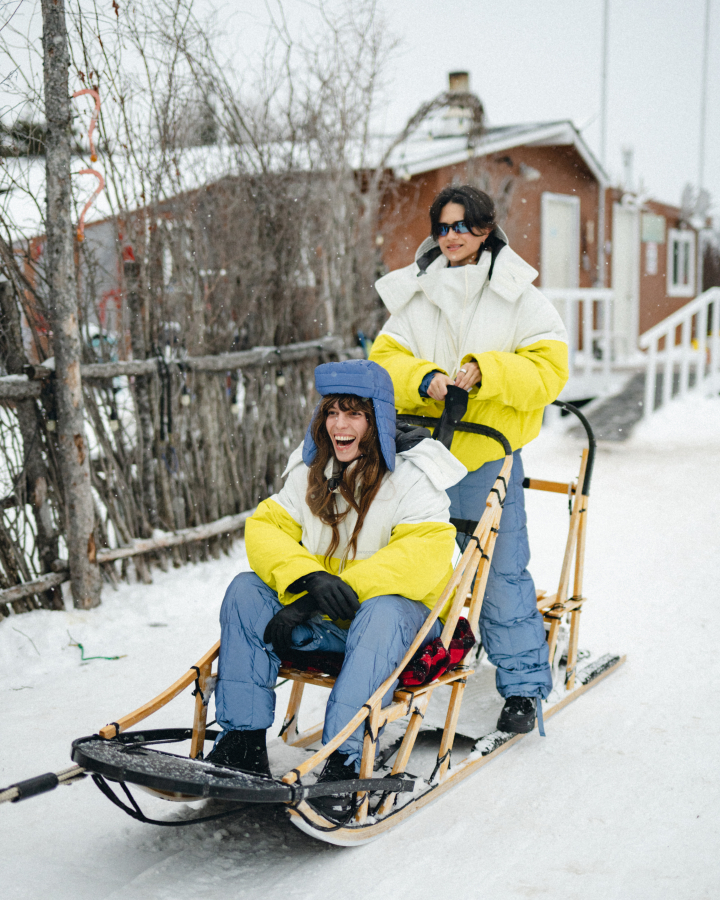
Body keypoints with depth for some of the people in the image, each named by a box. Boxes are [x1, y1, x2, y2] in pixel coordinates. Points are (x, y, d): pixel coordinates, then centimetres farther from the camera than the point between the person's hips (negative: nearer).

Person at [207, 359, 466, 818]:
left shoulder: (412, 479, -10)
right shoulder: (310, 472, 7)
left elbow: (426, 555, -25)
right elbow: (266, 526, -2)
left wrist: (344, 589, -31)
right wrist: (307, 578, -22)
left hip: (403, 612, -5)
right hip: (322, 617, 5)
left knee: (381, 612, -38)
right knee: (247, 591, -16)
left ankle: (344, 761, -45)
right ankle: (243, 742, -18)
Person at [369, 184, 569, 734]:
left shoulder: (517, 294, 2)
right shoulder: (415, 295, 11)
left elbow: (549, 367, -5)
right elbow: (385, 360, 4)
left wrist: (485, 372, -18)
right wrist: (423, 379, -17)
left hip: (488, 453, -3)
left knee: (501, 570, -2)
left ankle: (523, 686, 10)